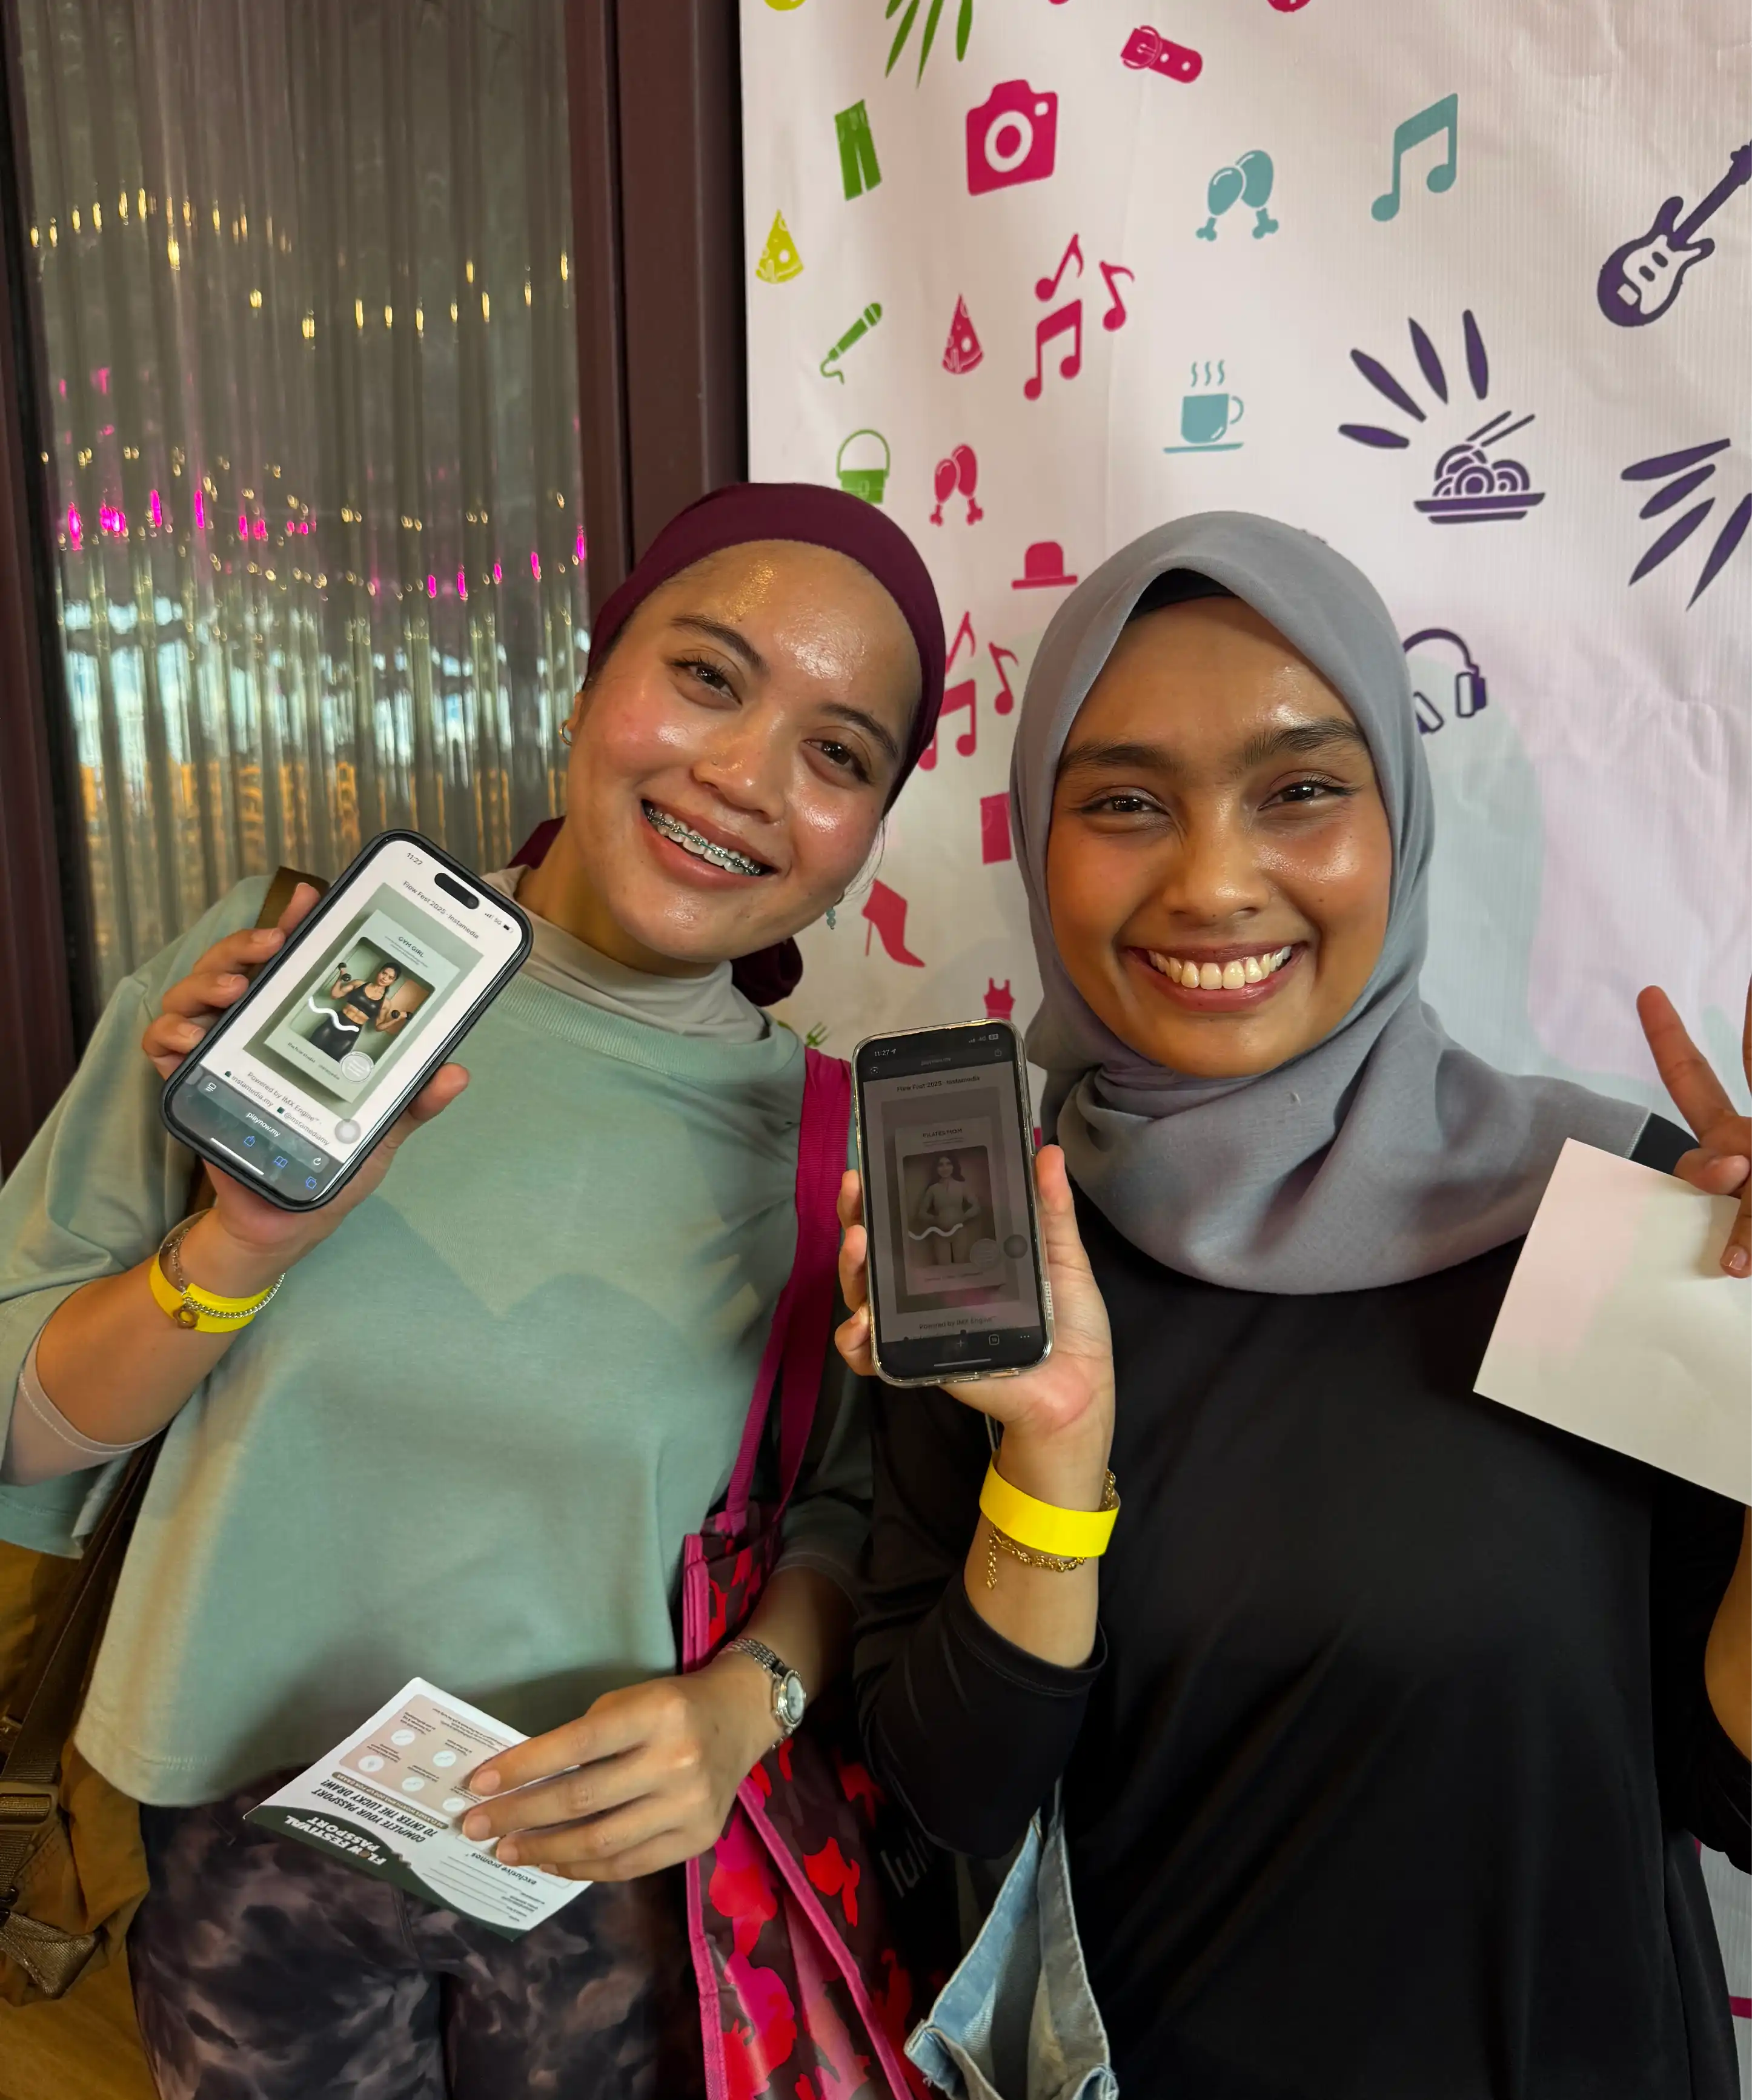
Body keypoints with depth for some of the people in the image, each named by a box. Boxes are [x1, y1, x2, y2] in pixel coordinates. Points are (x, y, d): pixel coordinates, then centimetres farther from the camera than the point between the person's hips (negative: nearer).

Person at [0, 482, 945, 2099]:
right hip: (254, 1847, 1)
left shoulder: (829, 1141, -14)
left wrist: (749, 1696, -20)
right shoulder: (274, 975, -13)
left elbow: (853, 1509, -1)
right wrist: (249, 1242, -25)